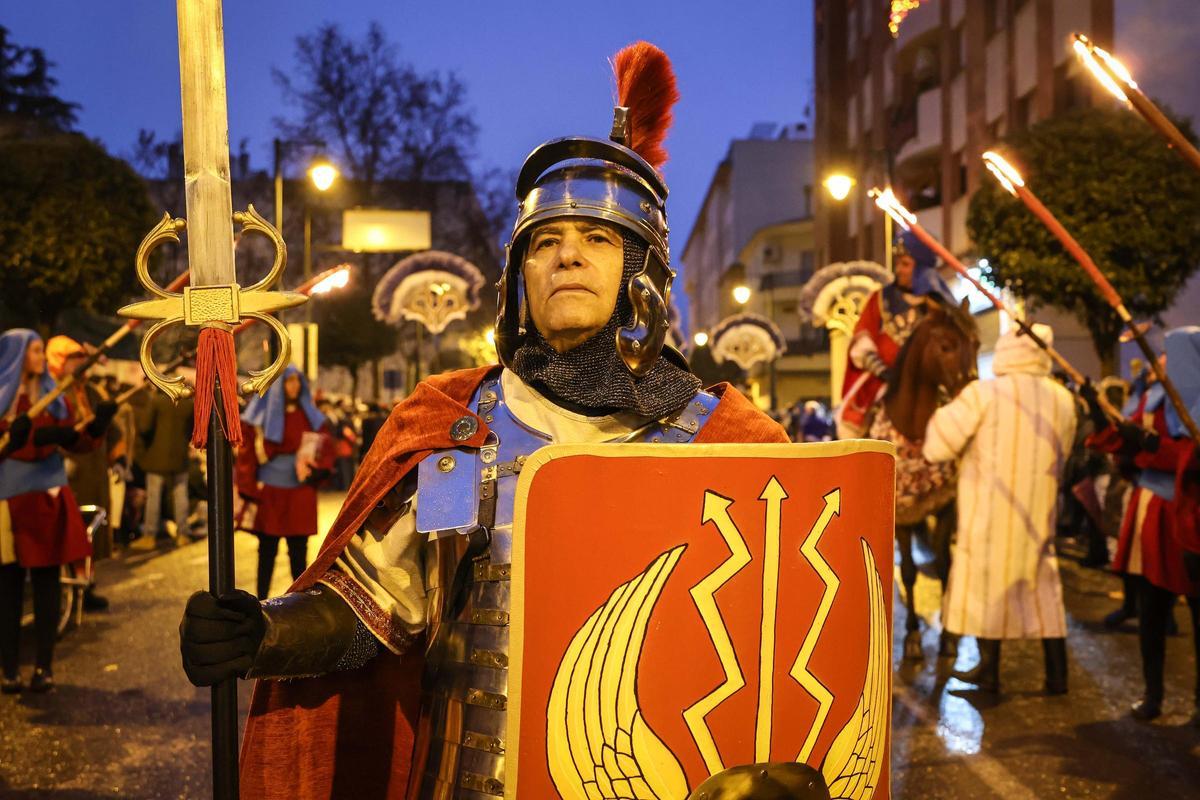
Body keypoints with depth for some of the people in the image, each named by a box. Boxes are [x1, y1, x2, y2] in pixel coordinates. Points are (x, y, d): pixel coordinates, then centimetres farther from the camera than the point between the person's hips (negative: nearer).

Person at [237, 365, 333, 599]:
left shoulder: (310, 416, 7)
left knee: (299, 550, 6)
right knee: (267, 550, 5)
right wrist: (250, 490, -9)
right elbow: (247, 452, -2)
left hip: (300, 494, 2)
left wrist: (314, 469, -13)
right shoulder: (260, 415, 0)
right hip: (268, 493, -2)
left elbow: (324, 447, 6)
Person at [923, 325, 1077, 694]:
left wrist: (945, 412, 5)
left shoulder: (983, 394, -14)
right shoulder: (1063, 399, 2)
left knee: (987, 584, 7)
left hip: (989, 512, -4)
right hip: (1039, 512, 5)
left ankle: (988, 671, 15)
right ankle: (1057, 674, 19)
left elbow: (937, 447, -12)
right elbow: (1061, 457, 14)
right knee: (1043, 589, 14)